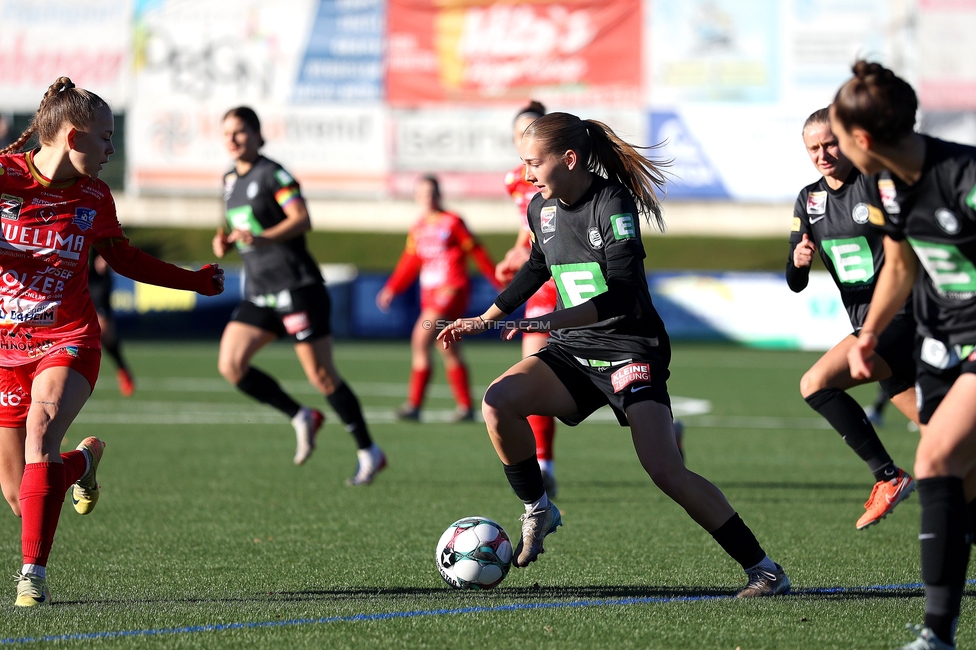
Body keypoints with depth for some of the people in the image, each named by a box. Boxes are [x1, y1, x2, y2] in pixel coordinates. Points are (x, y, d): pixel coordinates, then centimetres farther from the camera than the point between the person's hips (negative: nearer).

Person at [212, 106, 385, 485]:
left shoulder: (272, 174, -9)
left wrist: (261, 238, -34)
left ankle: (369, 452, 7)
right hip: (260, 294, 8)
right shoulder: (230, 181, 15)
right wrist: (226, 243, 7)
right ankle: (301, 418, 8)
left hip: (296, 286, -8)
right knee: (230, 365, -7)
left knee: (321, 375, -6)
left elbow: (302, 220, -21)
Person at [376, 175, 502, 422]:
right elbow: (410, 262, 19)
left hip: (452, 290, -7)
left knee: (421, 339, -18)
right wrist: (391, 289, 13)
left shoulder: (452, 222, -6)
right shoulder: (418, 228, 12)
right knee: (448, 350, 10)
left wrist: (500, 282, 4)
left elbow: (477, 253, -1)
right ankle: (465, 407, 17)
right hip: (430, 292, 7)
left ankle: (414, 404, -18)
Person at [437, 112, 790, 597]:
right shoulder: (541, 209, 5)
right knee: (498, 402, -19)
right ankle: (538, 512, 3)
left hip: (631, 351, -6)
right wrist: (485, 319, 29)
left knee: (665, 470, -20)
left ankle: (763, 569, -11)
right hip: (575, 352, 6)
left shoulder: (613, 204, -17)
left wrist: (553, 320, -37)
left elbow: (623, 293, -27)